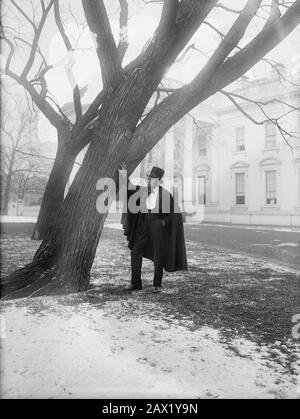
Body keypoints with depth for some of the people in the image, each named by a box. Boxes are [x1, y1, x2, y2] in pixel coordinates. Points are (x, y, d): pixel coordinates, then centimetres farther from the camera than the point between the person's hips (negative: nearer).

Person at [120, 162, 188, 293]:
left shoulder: (165, 194, -11)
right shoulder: (143, 191, 4)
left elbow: (176, 211, -6)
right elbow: (129, 188, 16)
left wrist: (165, 221, -13)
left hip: (158, 227, -5)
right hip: (145, 226, 5)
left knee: (158, 256, 3)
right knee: (135, 252, 0)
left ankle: (157, 284, 19)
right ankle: (136, 283, 10)